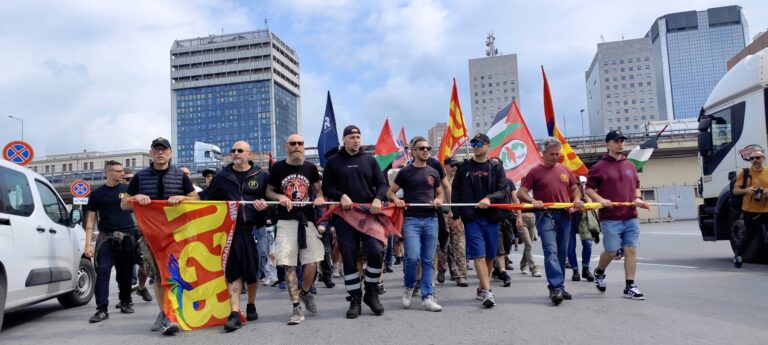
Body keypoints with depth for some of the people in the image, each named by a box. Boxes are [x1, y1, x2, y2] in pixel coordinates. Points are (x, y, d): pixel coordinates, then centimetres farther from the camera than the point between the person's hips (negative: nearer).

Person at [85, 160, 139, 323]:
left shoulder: (127, 189, 8)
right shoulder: (97, 194, 6)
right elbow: (91, 220, 6)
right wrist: (88, 243, -1)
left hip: (127, 236, 1)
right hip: (106, 238, -1)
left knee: (125, 273, 6)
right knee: (102, 272, -9)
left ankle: (125, 302, 22)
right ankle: (102, 309, -8)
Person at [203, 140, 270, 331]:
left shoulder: (262, 176, 7)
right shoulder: (221, 177, 10)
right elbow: (210, 200, 14)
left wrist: (265, 206, -13)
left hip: (253, 228, 0)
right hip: (230, 228, 0)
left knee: (252, 269, 9)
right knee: (233, 270, -5)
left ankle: (251, 306, 30)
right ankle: (234, 313, -5)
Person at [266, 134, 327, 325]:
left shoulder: (310, 167, 8)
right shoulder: (278, 167, 4)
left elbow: (319, 189, 16)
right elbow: (269, 191, 10)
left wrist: (320, 197, -6)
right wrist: (280, 197, -10)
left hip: (307, 220, 2)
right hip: (286, 221, -1)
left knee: (312, 261, -3)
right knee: (289, 265, -5)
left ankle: (305, 293, 27)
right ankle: (296, 308, 2)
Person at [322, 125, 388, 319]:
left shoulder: (369, 160, 12)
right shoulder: (333, 161, 9)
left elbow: (382, 184, 10)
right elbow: (326, 188, 6)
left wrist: (378, 198, -10)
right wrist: (341, 196, -13)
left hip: (369, 214, 1)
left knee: (376, 251, -13)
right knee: (349, 259, 1)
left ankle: (371, 293, 7)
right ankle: (355, 299, 14)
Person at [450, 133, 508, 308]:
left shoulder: (496, 168, 8)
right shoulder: (464, 167, 7)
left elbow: (503, 191, -2)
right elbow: (456, 193, 8)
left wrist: (490, 198, -21)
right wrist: (456, 216, 2)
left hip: (491, 217, 2)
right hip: (471, 218, -1)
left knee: (490, 255, 7)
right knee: (478, 254, -10)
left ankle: (482, 288, 22)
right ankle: (487, 291, -11)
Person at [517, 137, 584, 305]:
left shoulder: (564, 170, 14)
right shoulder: (535, 172, 1)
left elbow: (575, 189, 23)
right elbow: (521, 192, -3)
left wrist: (577, 199, 1)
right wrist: (533, 201, -22)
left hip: (564, 216, 5)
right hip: (545, 215, -5)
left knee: (562, 253, 10)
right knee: (551, 251, -15)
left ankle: (559, 287, 20)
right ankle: (555, 288, -17)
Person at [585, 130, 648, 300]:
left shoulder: (630, 166, 12)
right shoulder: (599, 167, -4)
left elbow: (636, 186, 22)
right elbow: (589, 189, -3)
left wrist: (638, 198, 2)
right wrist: (601, 200, -19)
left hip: (631, 217, 5)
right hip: (610, 219, -5)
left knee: (631, 250, 2)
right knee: (611, 251, 0)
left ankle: (630, 287, 10)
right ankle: (599, 272, 30)